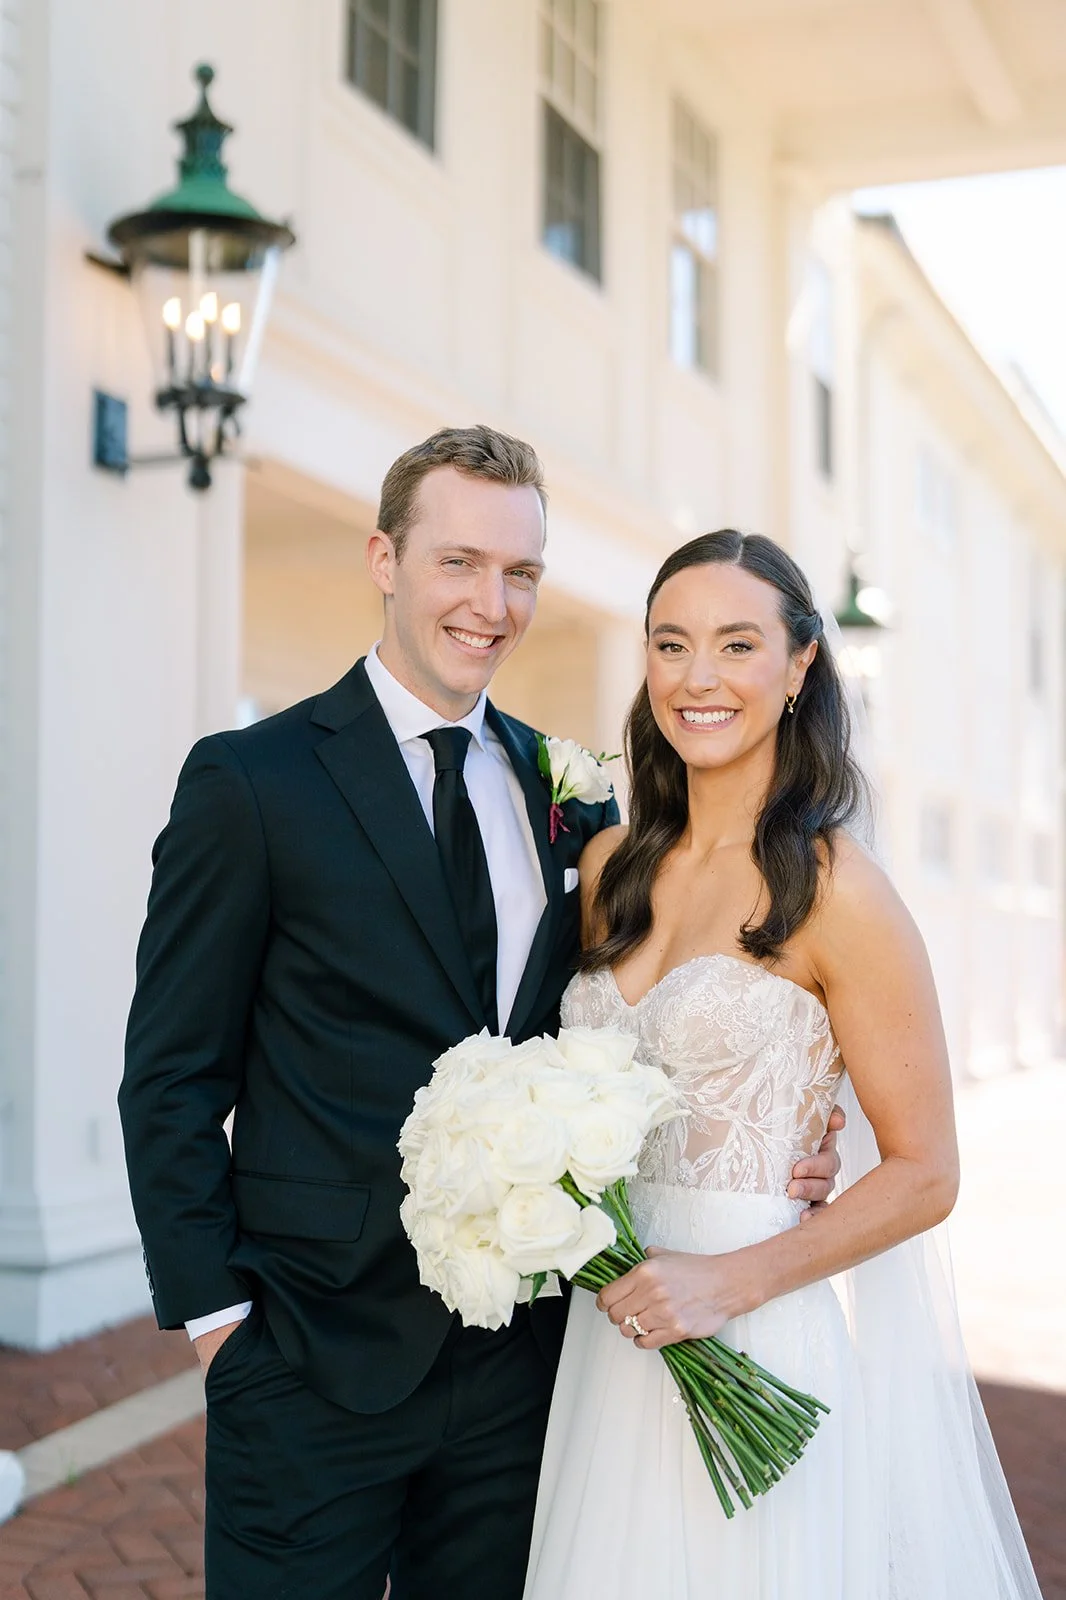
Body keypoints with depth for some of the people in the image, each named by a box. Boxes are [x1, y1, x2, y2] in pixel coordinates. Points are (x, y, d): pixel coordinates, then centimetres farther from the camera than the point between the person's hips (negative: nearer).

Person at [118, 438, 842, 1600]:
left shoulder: (563, 788, 7)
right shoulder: (249, 782, -7)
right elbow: (172, 1079, -6)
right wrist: (216, 1310, -10)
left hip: (519, 1355, 5)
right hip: (318, 1359, -4)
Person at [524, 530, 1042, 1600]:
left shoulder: (834, 890, -14)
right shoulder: (611, 867, 4)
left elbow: (923, 1174, -11)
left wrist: (731, 1280, -19)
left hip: (773, 1336, -5)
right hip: (622, 1321, 6)